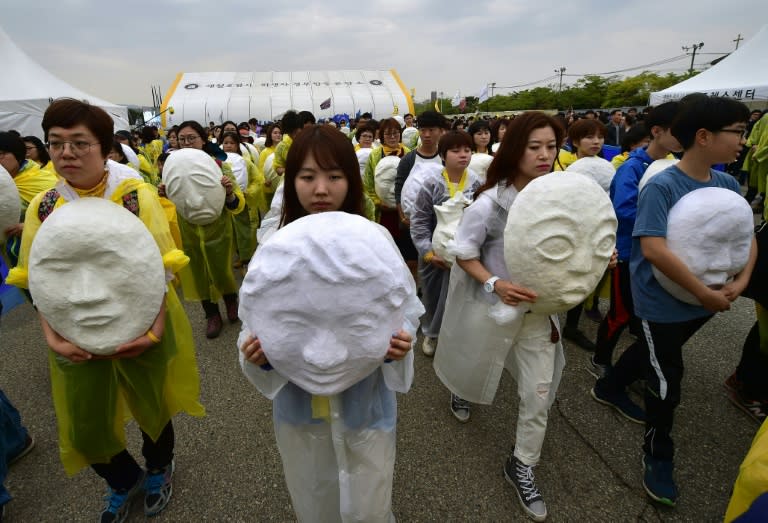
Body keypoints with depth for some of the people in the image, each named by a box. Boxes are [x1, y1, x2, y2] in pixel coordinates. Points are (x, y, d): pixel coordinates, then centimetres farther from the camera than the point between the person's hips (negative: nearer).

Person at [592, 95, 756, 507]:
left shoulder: (728, 184, 0)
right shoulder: (661, 186, -23)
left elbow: (747, 237, 7)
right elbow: (653, 248, -31)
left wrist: (741, 281, -10)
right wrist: (705, 293, -24)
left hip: (704, 299, 7)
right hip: (663, 301, -7)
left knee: (654, 351, 26)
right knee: (666, 382, 5)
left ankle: (609, 388, 53)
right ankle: (658, 457, 29)